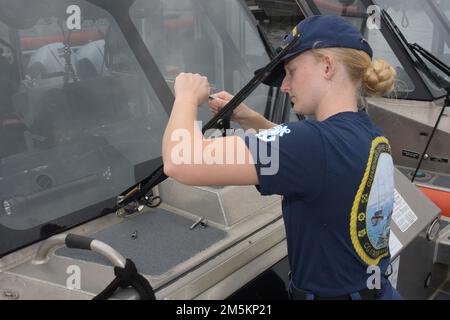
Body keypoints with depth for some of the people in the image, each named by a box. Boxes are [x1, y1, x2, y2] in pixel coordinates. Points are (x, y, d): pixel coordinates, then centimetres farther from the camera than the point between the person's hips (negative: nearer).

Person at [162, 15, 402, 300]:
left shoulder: (318, 142, -27)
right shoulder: (370, 135, 0)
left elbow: (180, 162, -31)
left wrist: (188, 96, -13)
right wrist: (249, 119, 6)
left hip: (328, 292, -8)